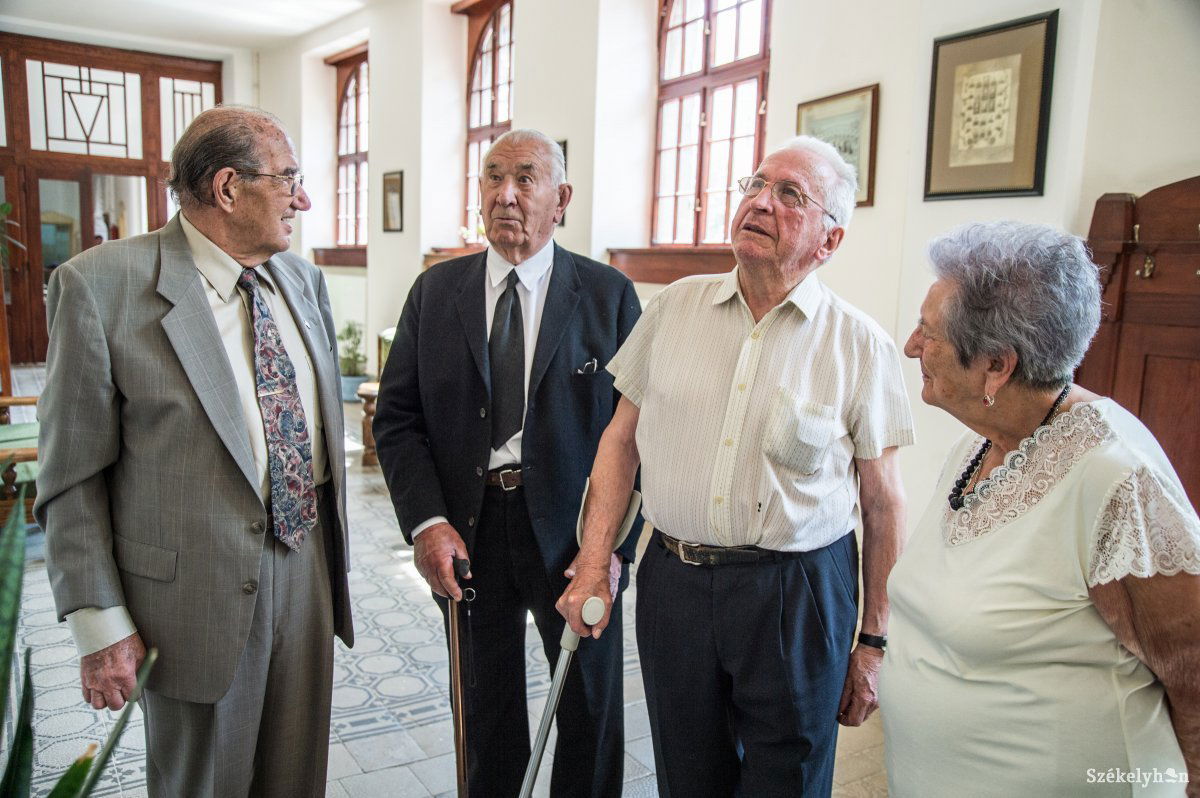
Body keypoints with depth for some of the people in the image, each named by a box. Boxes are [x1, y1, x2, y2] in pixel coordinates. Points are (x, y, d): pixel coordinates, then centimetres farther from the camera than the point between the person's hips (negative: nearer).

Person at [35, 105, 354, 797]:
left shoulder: (304, 280, 5)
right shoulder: (101, 285, -13)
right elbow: (73, 475, -10)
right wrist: (99, 625, -10)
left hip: (308, 570, 5)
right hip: (196, 591, -4)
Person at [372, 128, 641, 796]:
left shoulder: (609, 294, -4)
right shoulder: (435, 291, 3)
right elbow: (397, 416, 1)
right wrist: (427, 523, -11)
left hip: (574, 539, -1)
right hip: (468, 535, 2)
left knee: (591, 709, 16)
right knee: (488, 715, 19)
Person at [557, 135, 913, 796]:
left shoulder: (862, 346, -5)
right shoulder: (675, 306, 3)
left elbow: (882, 504, -1)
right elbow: (621, 438, 6)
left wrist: (873, 642, 1)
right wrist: (593, 562, 0)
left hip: (798, 596, -2)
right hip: (672, 583, 3)